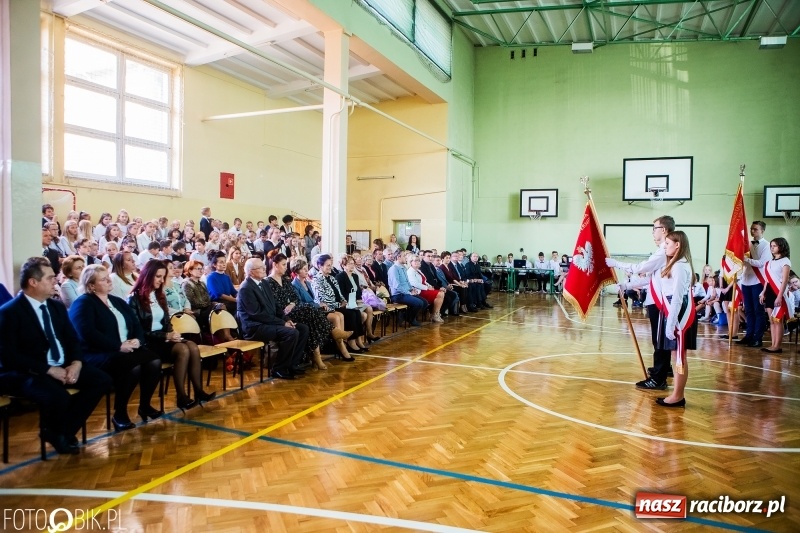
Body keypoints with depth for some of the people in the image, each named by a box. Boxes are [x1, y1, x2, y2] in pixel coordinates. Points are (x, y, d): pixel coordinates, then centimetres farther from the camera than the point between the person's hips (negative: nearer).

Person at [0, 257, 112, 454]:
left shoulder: (57, 306, 11)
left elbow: (72, 339, 10)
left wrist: (76, 363, -11)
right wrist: (48, 370, -22)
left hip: (63, 367, 7)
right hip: (26, 373, -7)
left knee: (102, 380, -13)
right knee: (58, 396, -35)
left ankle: (65, 430, 1)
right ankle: (53, 432, 1)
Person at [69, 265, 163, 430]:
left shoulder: (118, 301, 20)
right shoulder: (83, 304, -3)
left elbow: (136, 325, 14)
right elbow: (88, 334, -19)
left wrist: (137, 340, -9)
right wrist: (119, 346, -22)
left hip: (128, 350, 7)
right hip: (97, 355, -7)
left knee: (154, 361, -22)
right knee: (133, 367, -34)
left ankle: (145, 405, -3)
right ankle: (119, 414, -17)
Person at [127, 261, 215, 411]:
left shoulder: (159, 296, 18)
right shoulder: (135, 298, -5)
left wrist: (170, 334, -4)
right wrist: (166, 336, -18)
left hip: (163, 338, 6)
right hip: (147, 342, -6)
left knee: (193, 347, -24)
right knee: (183, 350, -31)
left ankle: (199, 392, -22)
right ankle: (182, 397, -26)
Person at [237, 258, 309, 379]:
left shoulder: (264, 282, 12)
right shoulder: (246, 288, -15)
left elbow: (274, 305, 17)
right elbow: (258, 314, -20)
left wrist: (286, 319, 0)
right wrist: (282, 323, -18)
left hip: (269, 323, 9)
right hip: (255, 327, -9)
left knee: (303, 328, 1)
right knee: (292, 333, -27)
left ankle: (292, 364, 6)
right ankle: (279, 369, -12)